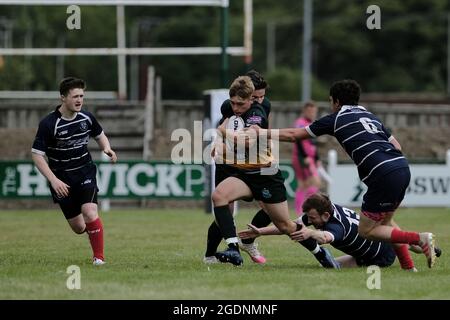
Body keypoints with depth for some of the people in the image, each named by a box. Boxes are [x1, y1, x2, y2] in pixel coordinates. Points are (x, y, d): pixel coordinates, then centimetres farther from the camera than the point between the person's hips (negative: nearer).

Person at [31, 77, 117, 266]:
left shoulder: (86, 117, -4)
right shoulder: (48, 124, -17)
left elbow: (100, 135, 16)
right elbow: (37, 154, -15)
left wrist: (106, 148, -7)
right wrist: (53, 180, -24)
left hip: (85, 173, 2)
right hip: (61, 179, -2)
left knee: (89, 212, -22)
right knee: (78, 227, 2)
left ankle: (99, 257, -9)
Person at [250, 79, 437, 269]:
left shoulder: (336, 119, 9)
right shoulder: (370, 116, 27)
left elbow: (293, 135, 15)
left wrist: (263, 133, 26)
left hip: (384, 175, -7)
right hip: (403, 167, 7)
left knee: (366, 231, 4)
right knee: (385, 221, 25)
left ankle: (420, 239, -13)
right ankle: (408, 266, 13)